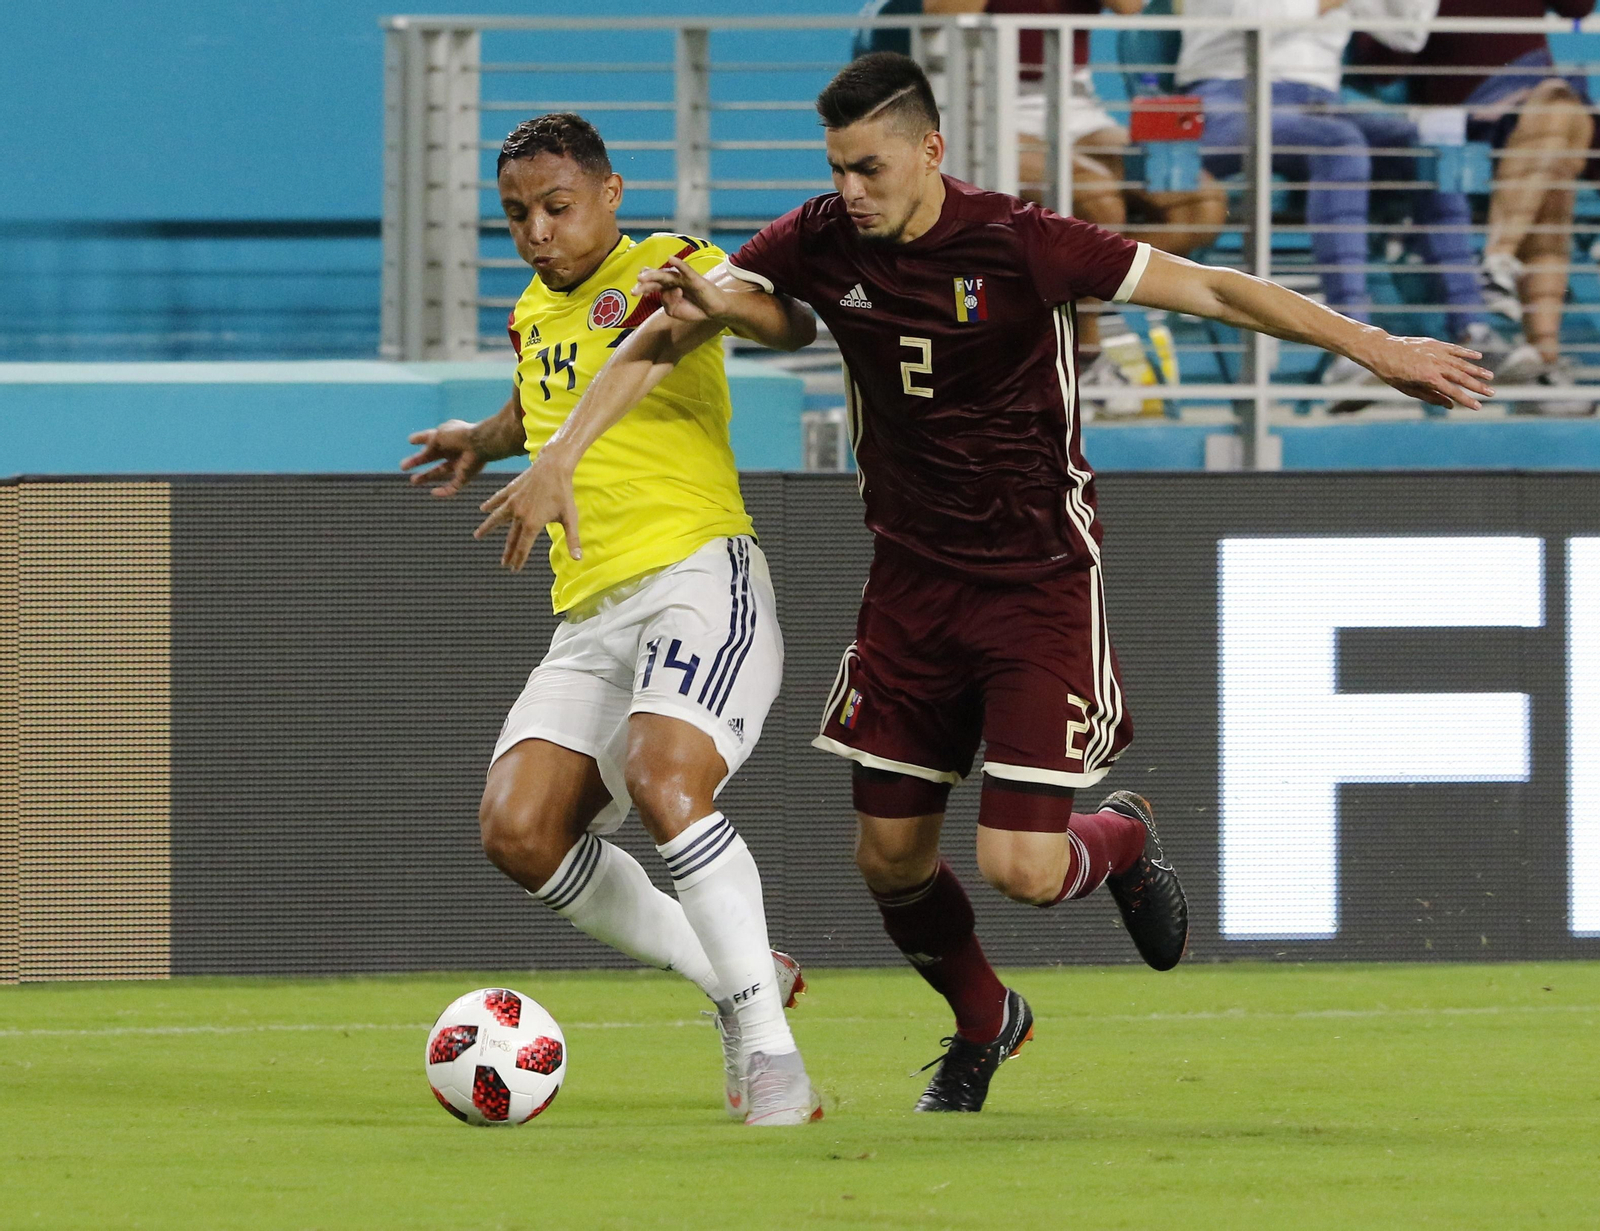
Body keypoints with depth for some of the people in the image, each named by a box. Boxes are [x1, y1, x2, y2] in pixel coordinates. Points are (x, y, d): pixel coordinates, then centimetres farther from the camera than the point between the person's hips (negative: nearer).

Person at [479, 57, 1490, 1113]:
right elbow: (663, 339, 0)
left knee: (1022, 870, -13)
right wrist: (561, 457, -8)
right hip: (912, 580, 5)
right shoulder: (820, 244, -7)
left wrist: (1376, 349, -17)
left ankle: (1126, 840, 24)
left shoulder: (1020, 245, -20)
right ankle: (983, 1026, 37)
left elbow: (1208, 289, -16)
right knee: (889, 860, 7)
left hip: (1040, 587, -5)